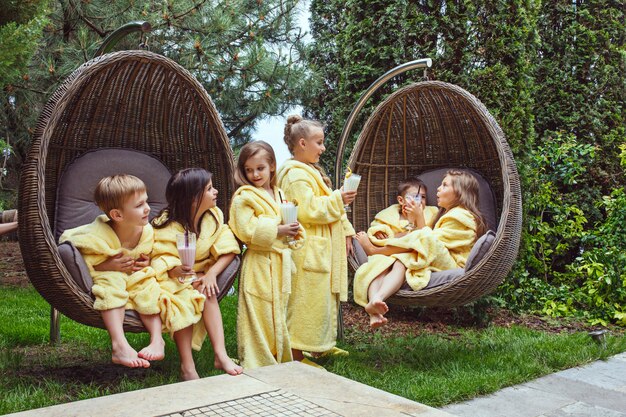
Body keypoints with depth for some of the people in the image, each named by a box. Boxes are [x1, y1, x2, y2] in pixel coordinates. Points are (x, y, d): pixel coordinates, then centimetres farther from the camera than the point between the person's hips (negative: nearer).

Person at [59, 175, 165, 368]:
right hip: (108, 278, -4)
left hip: (136, 278, 4)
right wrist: (109, 266, -30)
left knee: (150, 288, -26)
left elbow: (151, 255, 13)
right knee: (111, 289, -35)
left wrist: (147, 262, -10)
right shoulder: (97, 236, -23)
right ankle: (120, 345, -43)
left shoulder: (147, 232, -8)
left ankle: (157, 339, -25)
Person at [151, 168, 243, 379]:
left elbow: (228, 250, -8)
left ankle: (220, 355, -32)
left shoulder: (214, 216, -3)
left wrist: (211, 273, -24)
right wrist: (174, 270, -41)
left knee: (208, 293, -29)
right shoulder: (167, 226, -17)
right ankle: (187, 366, -29)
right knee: (184, 300, -34)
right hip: (171, 279, -4)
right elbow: (158, 259, -18)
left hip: (199, 276, 4)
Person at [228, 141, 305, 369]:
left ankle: (279, 357, 27)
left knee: (279, 311, 15)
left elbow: (288, 221, 23)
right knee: (260, 314, -4)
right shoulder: (244, 197, -8)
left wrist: (293, 231, 0)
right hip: (259, 262, -7)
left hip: (281, 262, 7)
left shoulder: (279, 195, 14)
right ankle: (257, 362, 5)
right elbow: (247, 230, -18)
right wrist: (278, 230, -20)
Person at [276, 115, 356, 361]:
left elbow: (327, 207, 23)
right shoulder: (296, 174, -15)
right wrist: (337, 200, -19)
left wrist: (345, 232, 17)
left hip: (325, 248, 11)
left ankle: (321, 345, 29)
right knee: (305, 301, -6)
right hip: (308, 250, -11)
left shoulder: (311, 171, 19)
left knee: (325, 297, 17)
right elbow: (308, 210, -25)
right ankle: (297, 356, 2)